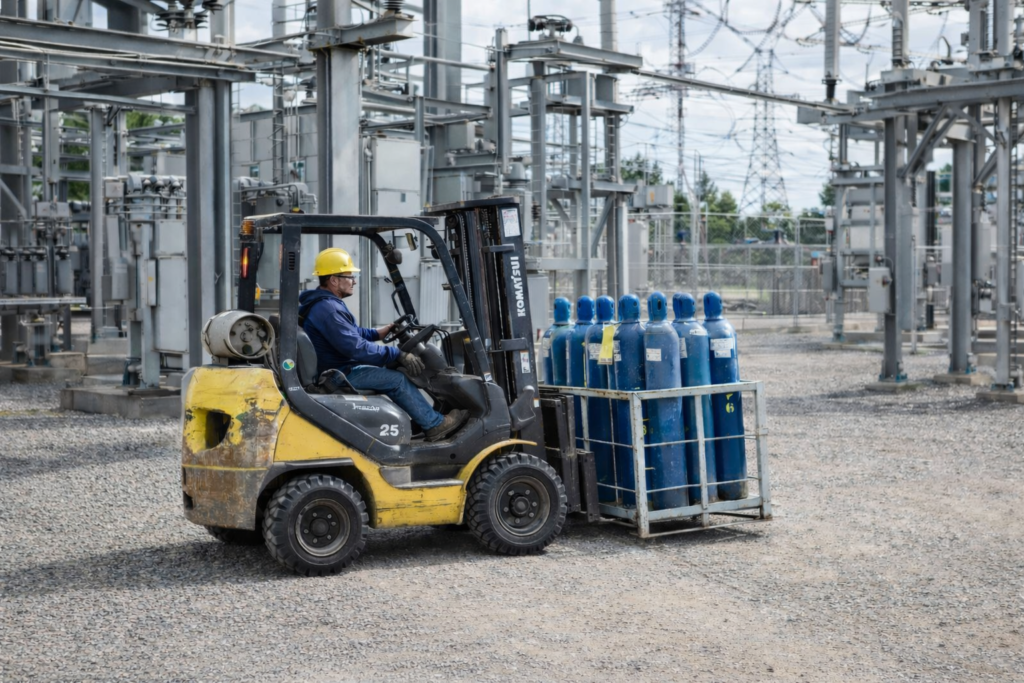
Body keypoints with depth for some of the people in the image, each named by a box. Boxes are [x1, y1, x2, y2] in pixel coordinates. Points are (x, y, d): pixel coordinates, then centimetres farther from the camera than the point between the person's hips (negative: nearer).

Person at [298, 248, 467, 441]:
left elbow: (354, 333, 23)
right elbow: (357, 347, -28)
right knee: (396, 379, -12)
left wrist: (385, 331, 10)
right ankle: (434, 424, -2)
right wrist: (398, 354, -24)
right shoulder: (327, 309, -24)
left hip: (338, 369, 11)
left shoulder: (327, 304, 12)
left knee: (389, 370, 16)